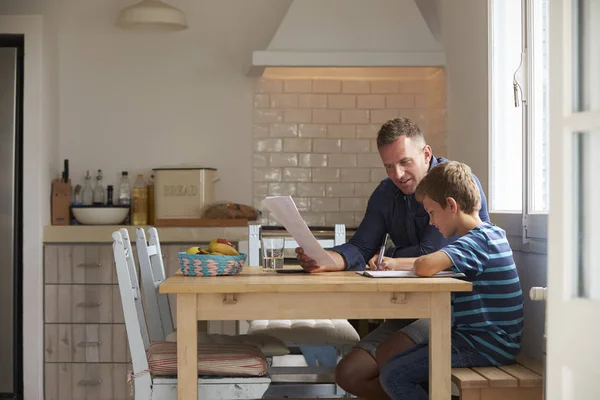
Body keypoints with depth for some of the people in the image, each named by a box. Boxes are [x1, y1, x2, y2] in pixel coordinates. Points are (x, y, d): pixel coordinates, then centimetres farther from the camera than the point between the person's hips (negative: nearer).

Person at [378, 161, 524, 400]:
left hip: (485, 346, -10)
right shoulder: (490, 235, 14)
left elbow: (425, 266, -36)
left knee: (393, 376, -13)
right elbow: (435, 263, 27)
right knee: (392, 365, 11)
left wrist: (415, 264, -12)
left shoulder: (477, 241, -19)